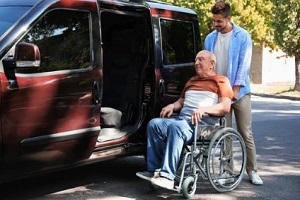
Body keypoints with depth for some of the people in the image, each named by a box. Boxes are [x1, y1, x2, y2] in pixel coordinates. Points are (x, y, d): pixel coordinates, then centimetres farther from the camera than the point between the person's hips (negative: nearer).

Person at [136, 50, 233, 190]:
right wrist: (172, 106, 11)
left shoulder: (220, 81, 9)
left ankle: (167, 177, -41)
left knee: (176, 127, -37)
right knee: (154, 124, -17)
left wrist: (204, 109, -21)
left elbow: (225, 107, -5)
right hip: (182, 118, 8)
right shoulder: (192, 81, 32)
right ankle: (154, 170, -19)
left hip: (202, 122, -7)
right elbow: (181, 101, 35)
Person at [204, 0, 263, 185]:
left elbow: (244, 64, -9)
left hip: (240, 92, -3)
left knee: (246, 133, 1)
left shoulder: (243, 36, -4)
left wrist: (236, 88, -14)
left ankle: (252, 171, 9)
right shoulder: (210, 38, 7)